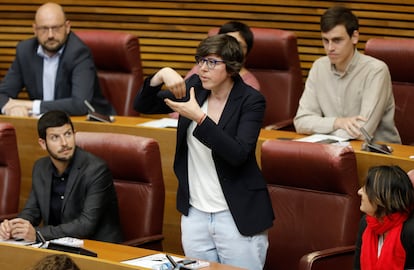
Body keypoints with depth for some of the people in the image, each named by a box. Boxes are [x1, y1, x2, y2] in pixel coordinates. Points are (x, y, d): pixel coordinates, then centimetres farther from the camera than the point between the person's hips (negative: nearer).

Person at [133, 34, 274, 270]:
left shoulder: (251, 101, -10)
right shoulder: (194, 87, 4)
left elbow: (238, 154, -22)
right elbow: (142, 106, 5)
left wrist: (199, 117, -27)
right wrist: (161, 75, -13)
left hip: (237, 216, -5)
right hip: (195, 213, 5)